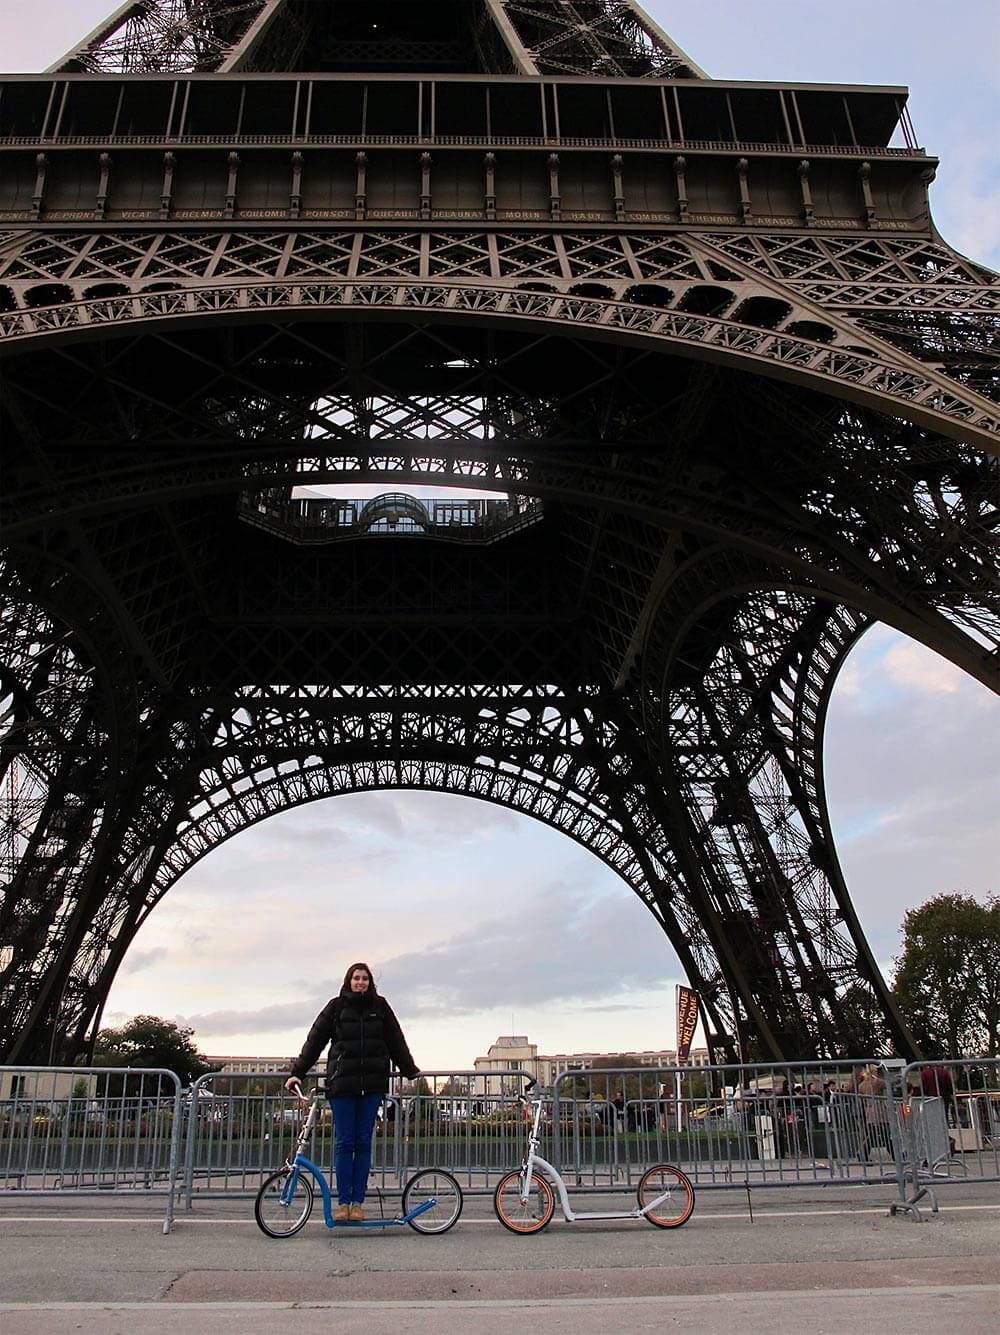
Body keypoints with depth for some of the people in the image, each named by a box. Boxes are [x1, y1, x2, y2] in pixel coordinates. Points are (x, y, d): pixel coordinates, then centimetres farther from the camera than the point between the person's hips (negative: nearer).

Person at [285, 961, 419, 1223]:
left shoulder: (380, 1007, 9)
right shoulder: (336, 1006, 5)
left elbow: (396, 1042, 14)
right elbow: (315, 1040, 4)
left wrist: (411, 1072, 13)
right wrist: (297, 1072, -1)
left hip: (372, 1084, 1)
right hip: (342, 1083, -1)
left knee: (363, 1143, 3)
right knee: (344, 1143, 1)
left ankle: (357, 1202, 9)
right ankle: (343, 1202, 7)